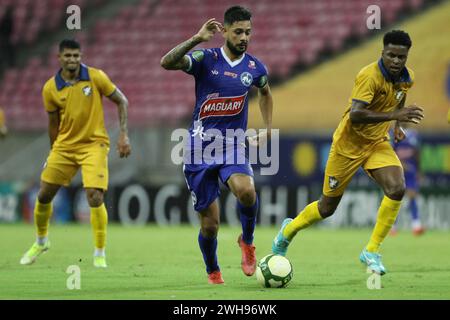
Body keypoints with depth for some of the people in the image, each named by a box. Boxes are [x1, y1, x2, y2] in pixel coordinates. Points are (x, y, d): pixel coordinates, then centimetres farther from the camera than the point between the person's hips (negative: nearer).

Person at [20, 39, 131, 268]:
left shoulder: (96, 77, -9)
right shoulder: (50, 88, -3)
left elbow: (121, 101, 0)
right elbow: (53, 123, 9)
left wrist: (123, 135, -6)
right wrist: (53, 153, 13)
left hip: (94, 144, -3)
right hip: (64, 146, 3)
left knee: (95, 197, -18)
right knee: (44, 196, 5)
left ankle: (100, 254, -5)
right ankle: (41, 241, 33)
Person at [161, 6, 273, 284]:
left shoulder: (255, 68, 3)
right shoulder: (206, 59, -7)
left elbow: (265, 93, 26)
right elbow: (167, 63, -25)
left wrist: (268, 130, 18)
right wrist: (197, 39, -33)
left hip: (233, 147, 1)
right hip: (200, 147, -1)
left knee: (246, 191, -31)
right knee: (209, 224, 1)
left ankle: (247, 241, -2)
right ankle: (213, 272, 29)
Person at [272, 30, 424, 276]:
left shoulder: (407, 78, -4)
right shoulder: (370, 76, -28)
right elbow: (355, 114, -39)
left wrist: (397, 125, 10)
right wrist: (393, 115, -45)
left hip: (377, 144, 5)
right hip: (349, 144, -5)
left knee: (397, 188, -22)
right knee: (327, 207, 8)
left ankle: (372, 251, -11)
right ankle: (289, 230, 39)